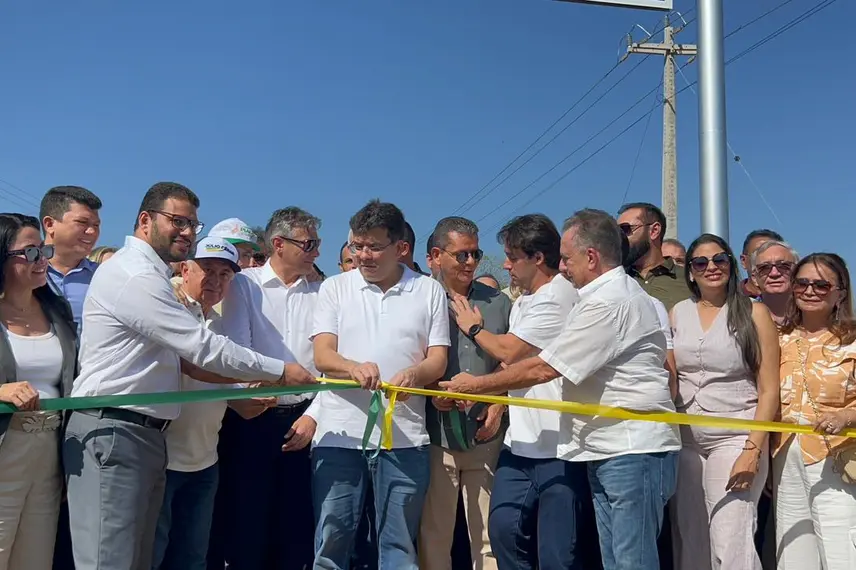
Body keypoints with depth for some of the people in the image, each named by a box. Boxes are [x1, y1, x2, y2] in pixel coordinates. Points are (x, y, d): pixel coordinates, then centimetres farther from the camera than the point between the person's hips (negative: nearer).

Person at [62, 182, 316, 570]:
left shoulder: (147, 275, 21)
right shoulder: (136, 275, -13)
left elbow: (179, 356, 17)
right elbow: (203, 347, -16)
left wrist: (244, 380, 4)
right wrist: (280, 371, -8)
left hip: (144, 433, 10)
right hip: (113, 433, -10)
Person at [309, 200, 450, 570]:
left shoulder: (429, 290, 7)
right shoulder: (335, 288, 7)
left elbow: (438, 360, 4)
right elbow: (322, 356, -1)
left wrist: (413, 374, -20)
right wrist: (354, 368, -24)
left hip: (404, 436, 0)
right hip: (339, 433, 0)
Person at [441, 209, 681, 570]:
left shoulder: (609, 302, -16)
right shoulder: (616, 293, 19)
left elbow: (541, 370, -16)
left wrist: (474, 385, -4)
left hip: (634, 450, -11)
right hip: (608, 450, 11)